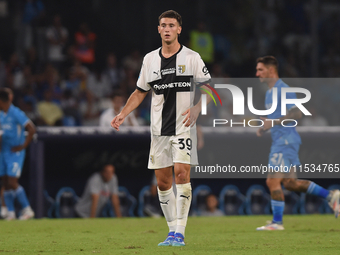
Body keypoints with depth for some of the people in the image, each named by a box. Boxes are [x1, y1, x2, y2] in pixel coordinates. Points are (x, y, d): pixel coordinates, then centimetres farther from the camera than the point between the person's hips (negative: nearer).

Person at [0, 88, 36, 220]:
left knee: (12, 182, -12)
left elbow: (32, 129, -18)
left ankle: (27, 209, -3)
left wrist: (23, 146, -16)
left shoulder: (16, 113, -14)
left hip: (15, 153, -8)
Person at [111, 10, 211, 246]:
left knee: (181, 173, -16)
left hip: (183, 127, -4)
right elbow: (140, 92, 18)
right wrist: (123, 114, 7)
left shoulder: (192, 58, -2)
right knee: (162, 181, 3)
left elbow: (207, 89, 0)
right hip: (159, 129, 4)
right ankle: (173, 231, 14)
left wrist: (196, 109, -17)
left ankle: (179, 233, -15)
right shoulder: (150, 59, 10)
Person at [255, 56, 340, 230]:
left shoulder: (282, 89, -12)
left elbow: (296, 113, -20)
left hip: (285, 141, -10)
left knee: (273, 181, -10)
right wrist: (265, 126, 11)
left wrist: (274, 122, -23)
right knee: (289, 183, 11)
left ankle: (277, 222, -4)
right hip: (279, 141, 10)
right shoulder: (270, 92, 19)